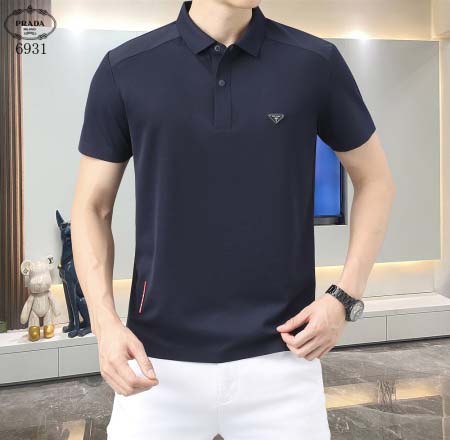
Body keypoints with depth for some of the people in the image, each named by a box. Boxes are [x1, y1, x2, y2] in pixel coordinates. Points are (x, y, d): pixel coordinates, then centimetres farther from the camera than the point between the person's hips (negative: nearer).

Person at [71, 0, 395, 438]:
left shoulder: (315, 63, -3)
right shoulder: (124, 69, -2)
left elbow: (374, 179, 7)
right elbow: (91, 209, 3)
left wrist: (345, 296, -3)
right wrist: (105, 324, -11)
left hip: (280, 357, 1)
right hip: (159, 359, 1)